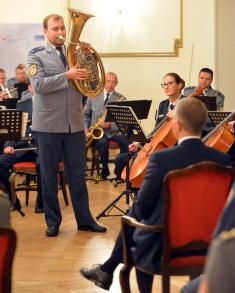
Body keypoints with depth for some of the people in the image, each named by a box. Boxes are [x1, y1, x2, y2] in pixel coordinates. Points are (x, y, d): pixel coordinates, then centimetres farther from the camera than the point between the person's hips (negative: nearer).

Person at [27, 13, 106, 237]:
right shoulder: (36, 55, -1)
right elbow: (39, 85, -15)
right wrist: (67, 76, -24)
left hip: (75, 123, 3)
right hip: (49, 123, -3)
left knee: (78, 174, 8)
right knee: (49, 175, 5)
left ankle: (84, 219, 16)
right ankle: (52, 221, 16)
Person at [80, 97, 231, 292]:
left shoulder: (161, 158, -20)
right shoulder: (223, 159, -8)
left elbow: (142, 208, -12)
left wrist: (139, 212, 12)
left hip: (163, 249, -4)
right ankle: (107, 271, 39)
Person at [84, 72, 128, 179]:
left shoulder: (121, 99, 4)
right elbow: (85, 114, 16)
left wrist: (110, 124, -20)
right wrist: (86, 128, -2)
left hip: (113, 131, 0)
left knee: (125, 141, -31)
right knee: (103, 142, -34)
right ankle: (105, 170, -12)